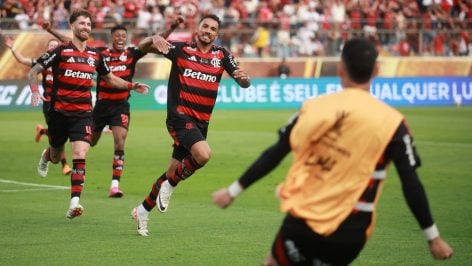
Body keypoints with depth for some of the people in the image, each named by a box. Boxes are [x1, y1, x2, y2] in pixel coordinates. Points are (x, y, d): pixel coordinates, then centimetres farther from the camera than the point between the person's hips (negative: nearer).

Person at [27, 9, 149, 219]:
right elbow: (33, 72, -4)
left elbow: (110, 78, 22)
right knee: (56, 157, 16)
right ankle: (46, 156, 56)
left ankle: (74, 202, -22)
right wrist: (35, 91, -22)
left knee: (80, 154, -18)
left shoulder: (95, 55, 6)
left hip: (83, 113, 1)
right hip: (59, 112, -1)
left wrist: (132, 86, 8)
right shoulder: (61, 51, -6)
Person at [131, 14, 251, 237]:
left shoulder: (221, 55, 9)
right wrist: (154, 39, -25)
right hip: (179, 116, -5)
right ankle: (170, 186, -6)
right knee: (203, 154, -29)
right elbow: (143, 47, -2)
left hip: (201, 123, 5)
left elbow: (244, 83, 4)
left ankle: (143, 210, 28)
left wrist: (243, 77, -21)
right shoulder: (181, 49, 0)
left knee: (174, 172, 10)